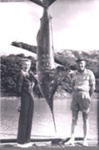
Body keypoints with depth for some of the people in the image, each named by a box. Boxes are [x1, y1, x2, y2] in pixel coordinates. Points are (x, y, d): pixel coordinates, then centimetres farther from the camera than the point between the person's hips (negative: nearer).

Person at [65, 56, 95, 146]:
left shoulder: (89, 73, -4)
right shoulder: (75, 74, 10)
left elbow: (93, 87, -1)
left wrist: (88, 97, 4)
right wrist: (77, 95, 12)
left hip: (85, 95, -4)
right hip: (75, 96, 4)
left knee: (85, 120, 2)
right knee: (74, 119, 0)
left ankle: (85, 140, 9)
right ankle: (72, 140, 0)